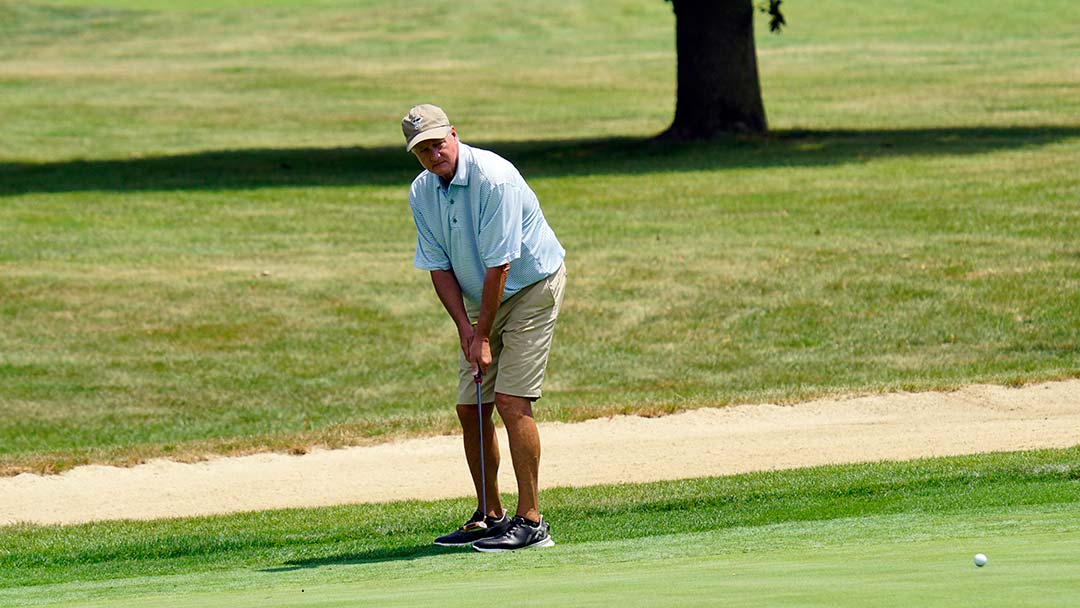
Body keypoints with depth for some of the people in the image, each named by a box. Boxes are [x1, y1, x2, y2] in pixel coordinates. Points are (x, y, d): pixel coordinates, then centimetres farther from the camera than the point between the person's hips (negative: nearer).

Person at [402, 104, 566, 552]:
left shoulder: (494, 179, -25)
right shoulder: (422, 193, -2)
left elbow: (498, 264, -24)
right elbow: (438, 266, 1)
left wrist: (483, 335, -20)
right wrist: (465, 328, -10)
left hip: (532, 286, -7)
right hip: (484, 299, 7)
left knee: (511, 401, -17)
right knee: (470, 408, 4)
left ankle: (530, 521, -15)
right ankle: (489, 516, 16)